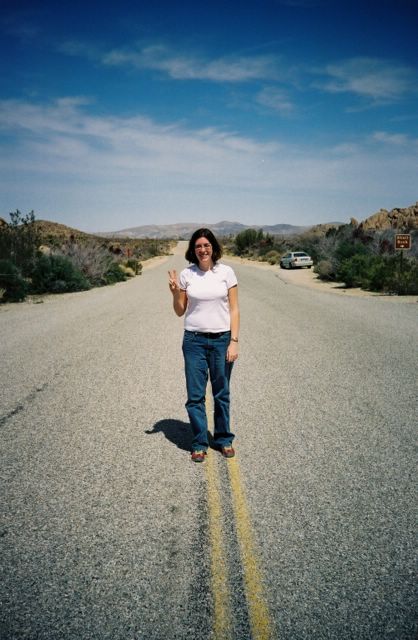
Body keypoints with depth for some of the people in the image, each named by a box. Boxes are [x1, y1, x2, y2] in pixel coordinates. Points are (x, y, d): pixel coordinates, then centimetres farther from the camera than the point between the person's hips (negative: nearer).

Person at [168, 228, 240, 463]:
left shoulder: (226, 272, -2)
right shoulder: (186, 274, 1)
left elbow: (234, 309, -1)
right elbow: (180, 311, 8)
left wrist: (234, 341, -8)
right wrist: (175, 293, -11)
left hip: (222, 339, -1)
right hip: (194, 340, 1)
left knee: (222, 393, 10)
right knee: (195, 395, 5)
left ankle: (224, 439, 27)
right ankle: (199, 444, 19)